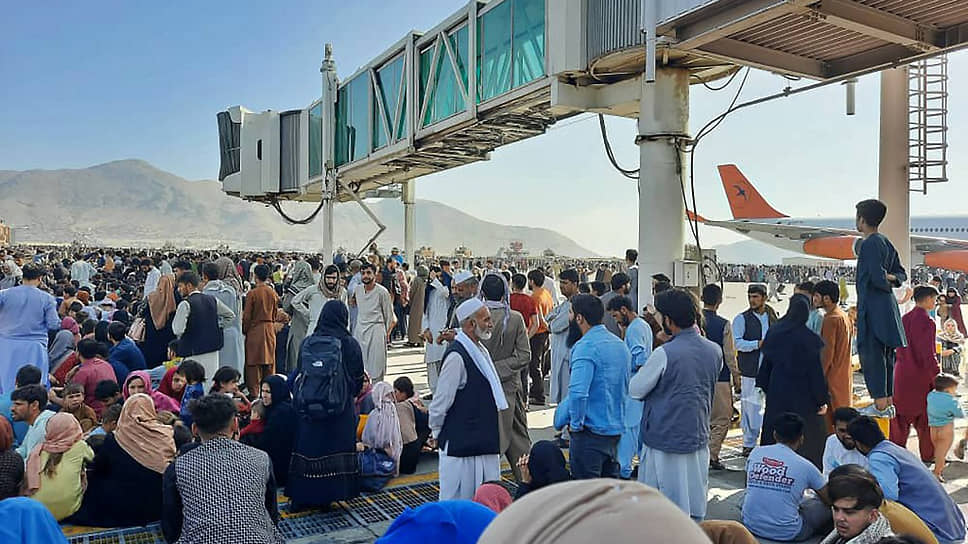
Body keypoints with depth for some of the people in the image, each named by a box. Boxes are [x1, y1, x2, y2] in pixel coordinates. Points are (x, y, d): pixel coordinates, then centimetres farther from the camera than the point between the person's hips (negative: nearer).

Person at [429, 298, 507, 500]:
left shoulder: (481, 351, 9)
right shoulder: (457, 356, -21)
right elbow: (441, 402, -17)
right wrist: (438, 433, -4)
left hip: (484, 442, 9)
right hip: (460, 445, -9)